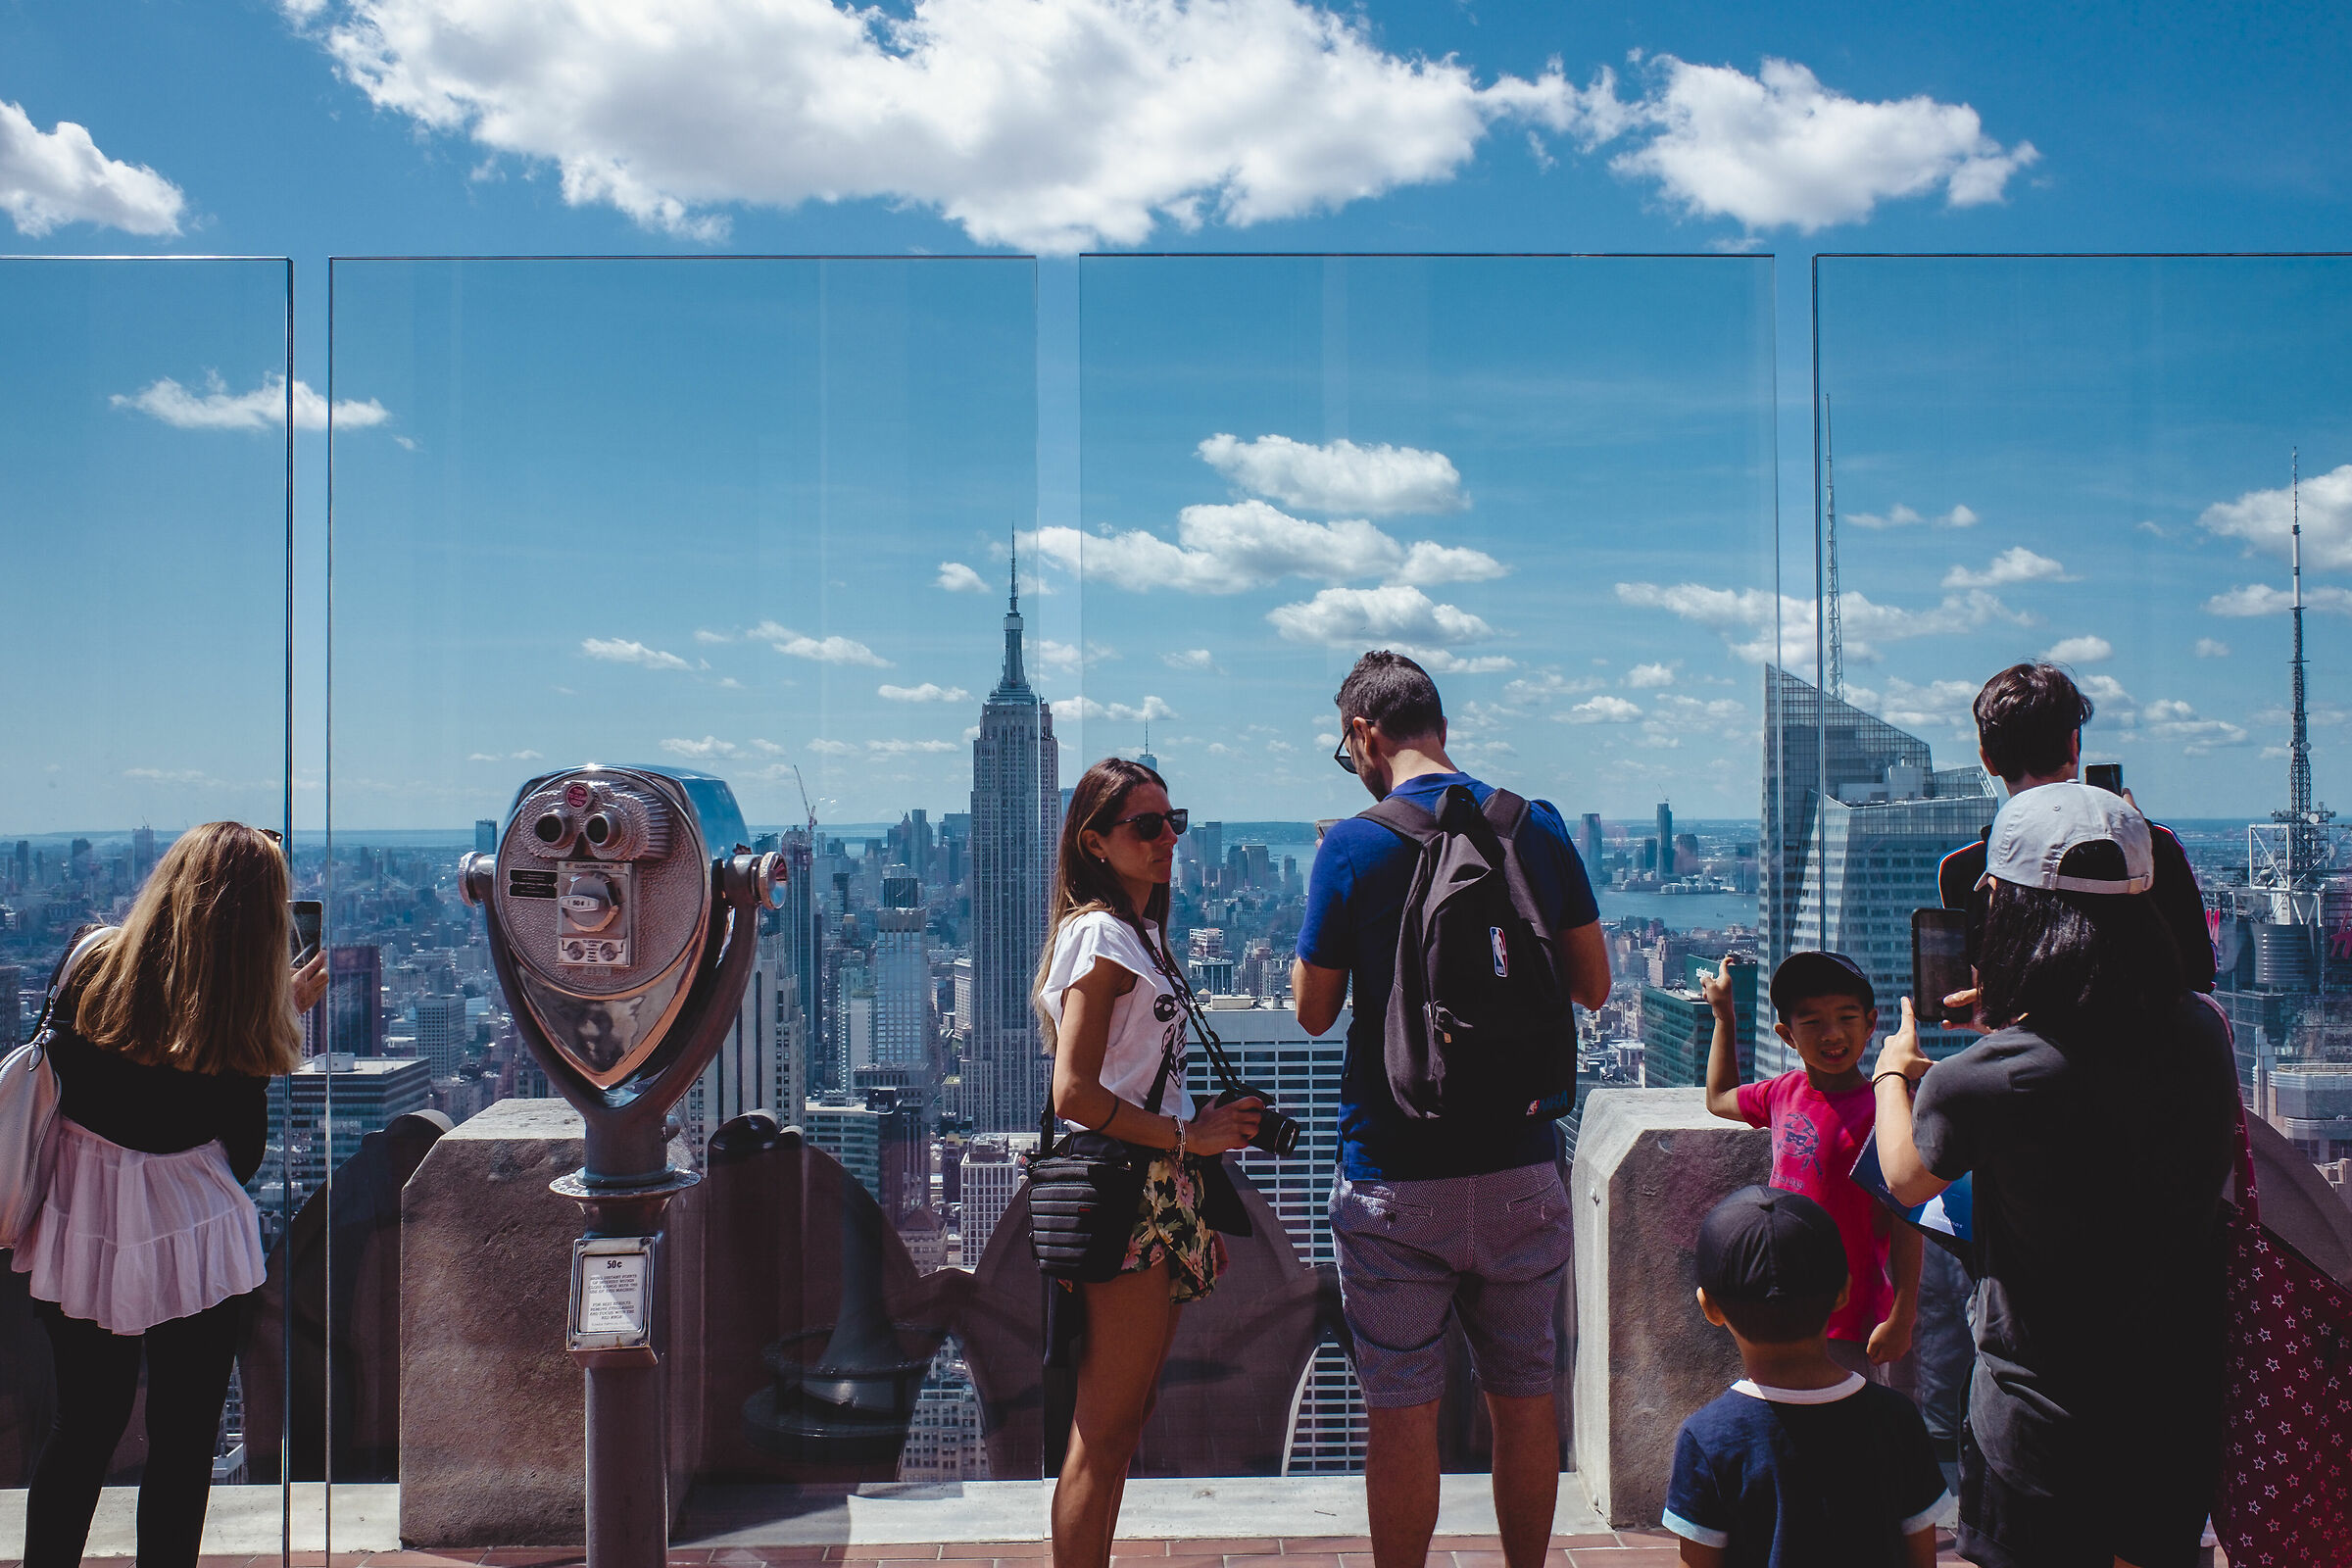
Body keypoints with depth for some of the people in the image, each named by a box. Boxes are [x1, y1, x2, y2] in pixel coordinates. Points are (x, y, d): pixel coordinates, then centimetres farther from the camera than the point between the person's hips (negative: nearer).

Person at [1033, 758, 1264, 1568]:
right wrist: (1188, 1136, -15)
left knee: (1122, 1421, 15)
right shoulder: (1099, 932, -13)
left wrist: (1211, 1121, 6)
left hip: (1157, 1194, 10)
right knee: (1107, 1429, -4)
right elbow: (1074, 1093, -20)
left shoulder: (1142, 931, 16)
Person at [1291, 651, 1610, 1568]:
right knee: (1525, 1398, 16)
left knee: (1402, 1409, 7)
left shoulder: (1354, 847, -10)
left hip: (1395, 1178, -3)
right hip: (1521, 1166, 4)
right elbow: (1594, 986, 6)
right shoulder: (1538, 828, 1)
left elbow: (1314, 1012, -2)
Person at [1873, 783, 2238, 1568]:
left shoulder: (1978, 1080, -25)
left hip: (2043, 1421, -4)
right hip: (2180, 1404, 4)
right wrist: (2010, 1012, 24)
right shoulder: (2205, 1032, -12)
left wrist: (1894, 1071, 16)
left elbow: (1906, 1177, -2)